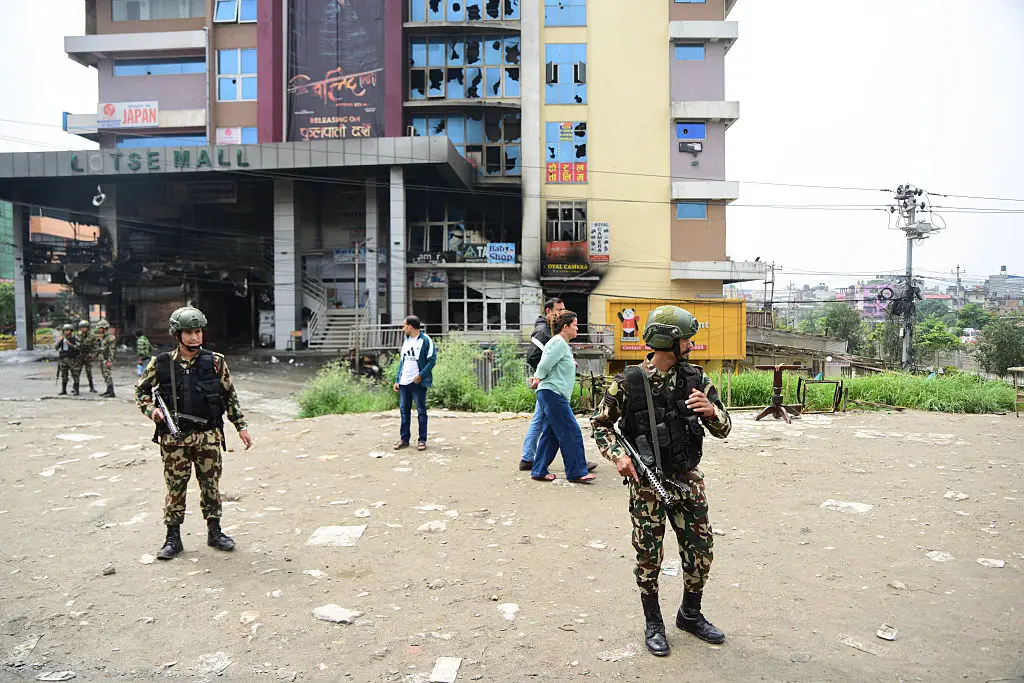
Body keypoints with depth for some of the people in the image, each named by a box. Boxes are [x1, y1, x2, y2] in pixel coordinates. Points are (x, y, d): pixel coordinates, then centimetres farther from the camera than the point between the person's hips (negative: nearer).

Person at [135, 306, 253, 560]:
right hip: (174, 437, 0)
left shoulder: (215, 362, -1)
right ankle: (173, 538, 22)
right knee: (175, 487, 8)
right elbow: (140, 390, 12)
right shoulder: (161, 364, -2)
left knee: (211, 485, 9)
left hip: (208, 436, 0)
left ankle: (214, 532, 24)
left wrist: (241, 426, 5)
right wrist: (151, 410, -7)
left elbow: (230, 396, 6)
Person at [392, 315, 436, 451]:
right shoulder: (406, 341, 17)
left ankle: (422, 440, 8)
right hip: (404, 383, 7)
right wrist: (397, 380, 11)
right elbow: (402, 361, 19)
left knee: (421, 411, 1)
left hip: (418, 383, -7)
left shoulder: (426, 340, -6)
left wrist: (420, 375, -19)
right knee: (404, 410, 10)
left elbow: (432, 360, -11)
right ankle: (404, 439, 19)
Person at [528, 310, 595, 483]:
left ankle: (539, 471, 16)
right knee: (571, 432, -8)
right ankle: (576, 472, -3)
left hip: (555, 396, 11)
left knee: (551, 434, 11)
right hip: (552, 393, -11)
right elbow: (544, 364, -15)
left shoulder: (562, 344, 22)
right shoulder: (558, 342, -11)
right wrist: (537, 379, -2)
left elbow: (546, 365, 26)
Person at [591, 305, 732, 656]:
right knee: (649, 557, 7)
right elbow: (600, 425, 0)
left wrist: (710, 410, -19)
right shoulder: (628, 382, -12)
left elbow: (724, 428, 2)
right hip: (647, 484, -4)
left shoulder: (696, 377, -1)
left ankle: (690, 615, 37)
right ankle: (653, 623, 30)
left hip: (688, 479, 4)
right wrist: (617, 455, -16)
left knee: (700, 552, 12)